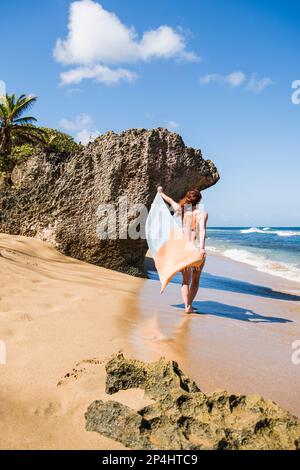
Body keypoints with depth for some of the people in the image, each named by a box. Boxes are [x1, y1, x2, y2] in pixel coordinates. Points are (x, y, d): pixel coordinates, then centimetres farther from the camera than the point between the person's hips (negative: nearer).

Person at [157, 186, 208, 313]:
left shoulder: (181, 210, 4)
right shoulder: (202, 214, -6)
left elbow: (171, 201, 21)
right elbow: (202, 230, -22)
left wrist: (161, 193, 39)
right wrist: (202, 247, -33)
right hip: (197, 249, -2)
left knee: (186, 280, 9)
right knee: (195, 280, 17)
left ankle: (186, 306, -6)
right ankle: (190, 305, 20)